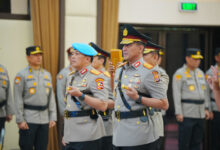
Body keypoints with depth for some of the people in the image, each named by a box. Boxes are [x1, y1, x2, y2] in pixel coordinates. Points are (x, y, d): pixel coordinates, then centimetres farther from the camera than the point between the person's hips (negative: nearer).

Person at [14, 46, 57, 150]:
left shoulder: (47, 75, 13)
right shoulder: (22, 75, -4)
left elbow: (51, 97, 13)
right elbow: (18, 99, -7)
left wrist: (53, 117, 6)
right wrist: (20, 120, -12)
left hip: (44, 119, 5)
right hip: (28, 119, -5)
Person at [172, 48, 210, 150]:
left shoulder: (200, 73, 14)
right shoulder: (179, 74, -6)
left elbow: (205, 91, 17)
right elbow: (176, 94, -10)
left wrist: (206, 108, 10)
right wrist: (178, 113, -15)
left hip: (200, 114, 6)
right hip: (186, 114, -6)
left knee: (197, 142, 9)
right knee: (184, 142, -3)